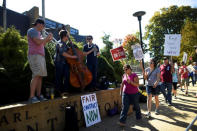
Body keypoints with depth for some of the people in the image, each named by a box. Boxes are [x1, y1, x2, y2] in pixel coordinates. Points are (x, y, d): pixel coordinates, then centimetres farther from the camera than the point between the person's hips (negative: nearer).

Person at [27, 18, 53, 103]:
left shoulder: (37, 33, 27)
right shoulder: (32, 30, -3)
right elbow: (38, 42, -18)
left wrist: (47, 40, 17)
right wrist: (47, 38, -5)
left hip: (41, 56, 10)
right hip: (34, 55, -10)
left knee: (40, 76, 4)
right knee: (36, 76, -17)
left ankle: (39, 95, 7)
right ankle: (32, 97, -16)